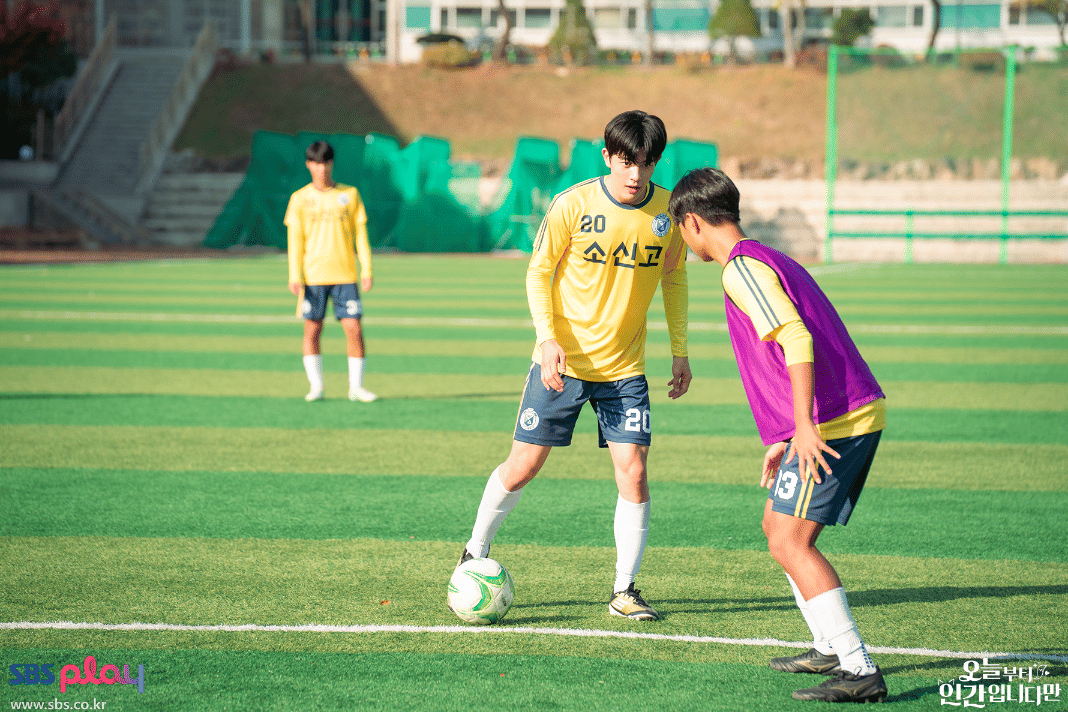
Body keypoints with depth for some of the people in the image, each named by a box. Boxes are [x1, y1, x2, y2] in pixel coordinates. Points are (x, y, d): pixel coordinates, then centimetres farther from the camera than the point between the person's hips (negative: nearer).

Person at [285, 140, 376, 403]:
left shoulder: (350, 194, 7)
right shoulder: (300, 199, 4)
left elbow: (360, 233, 8)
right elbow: (295, 240, 2)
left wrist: (367, 270, 1)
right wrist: (295, 276, -7)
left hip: (345, 275, 1)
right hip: (313, 276, 0)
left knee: (354, 329, -5)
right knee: (312, 329, 0)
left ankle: (356, 386, 3)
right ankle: (315, 386, 9)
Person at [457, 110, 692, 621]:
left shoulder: (668, 211, -4)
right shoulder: (574, 204, -13)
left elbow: (673, 278, 12)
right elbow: (539, 272, -4)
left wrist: (680, 352, 9)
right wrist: (547, 338, -17)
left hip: (625, 368, 2)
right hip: (562, 360, -2)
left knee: (633, 473, -8)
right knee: (523, 466, 2)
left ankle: (624, 592, 3)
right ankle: (476, 553, 26)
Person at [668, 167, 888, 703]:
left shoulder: (742, 268, -9)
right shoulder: (770, 261, 22)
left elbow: (798, 341, -21)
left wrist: (804, 427, -25)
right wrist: (783, 440, 30)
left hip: (832, 421, -10)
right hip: (862, 412, 10)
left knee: (790, 543, -11)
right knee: (777, 524, 21)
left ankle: (859, 672, -15)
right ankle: (830, 648, 26)